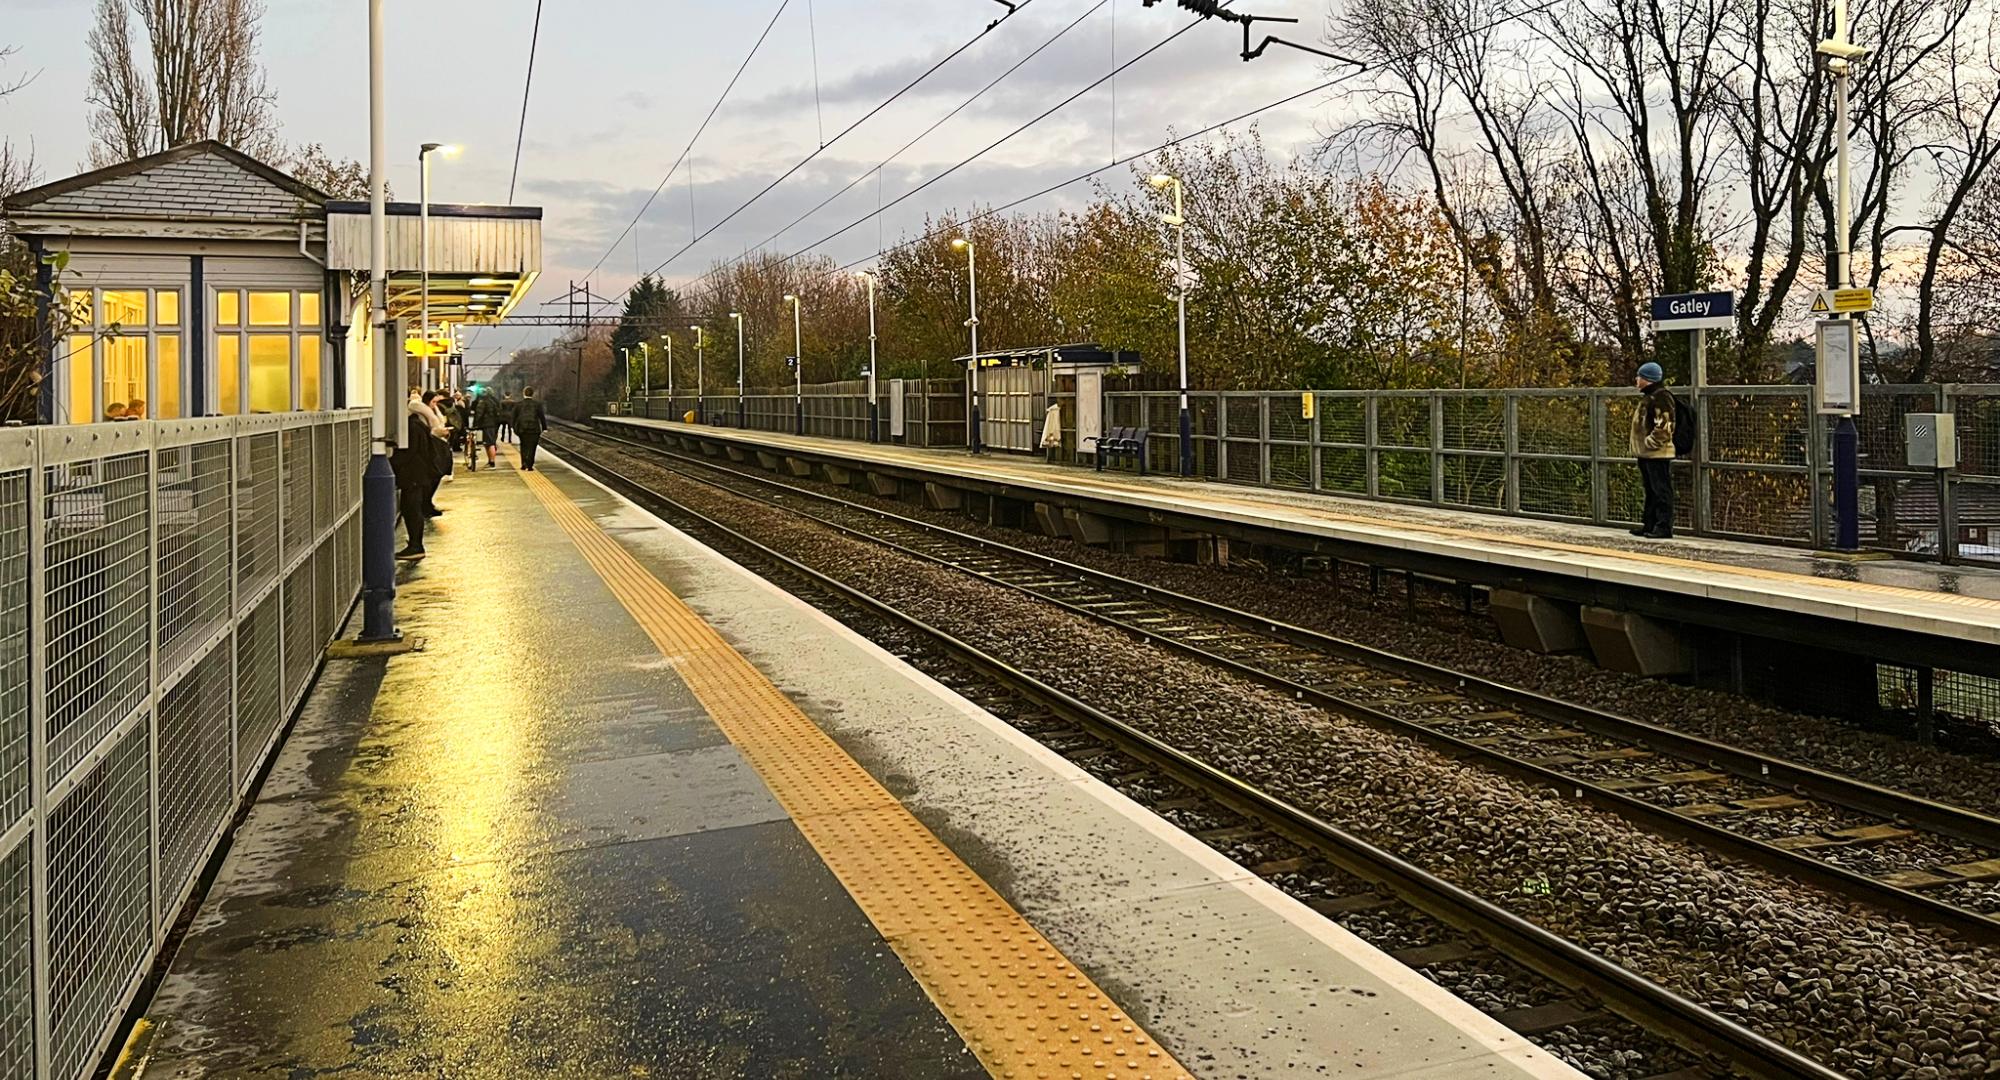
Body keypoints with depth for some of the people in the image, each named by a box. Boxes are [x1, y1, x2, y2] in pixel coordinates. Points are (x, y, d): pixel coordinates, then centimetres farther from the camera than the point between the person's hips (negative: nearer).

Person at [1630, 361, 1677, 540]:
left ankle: (1664, 527, -5)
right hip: (1646, 453, 11)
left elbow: (1663, 427, -23)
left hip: (1658, 453, -11)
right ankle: (1649, 524, 23)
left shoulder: (1661, 397, -15)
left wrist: (1649, 442, -18)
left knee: (1662, 491, -7)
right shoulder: (1648, 396, 17)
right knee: (1650, 491, 16)